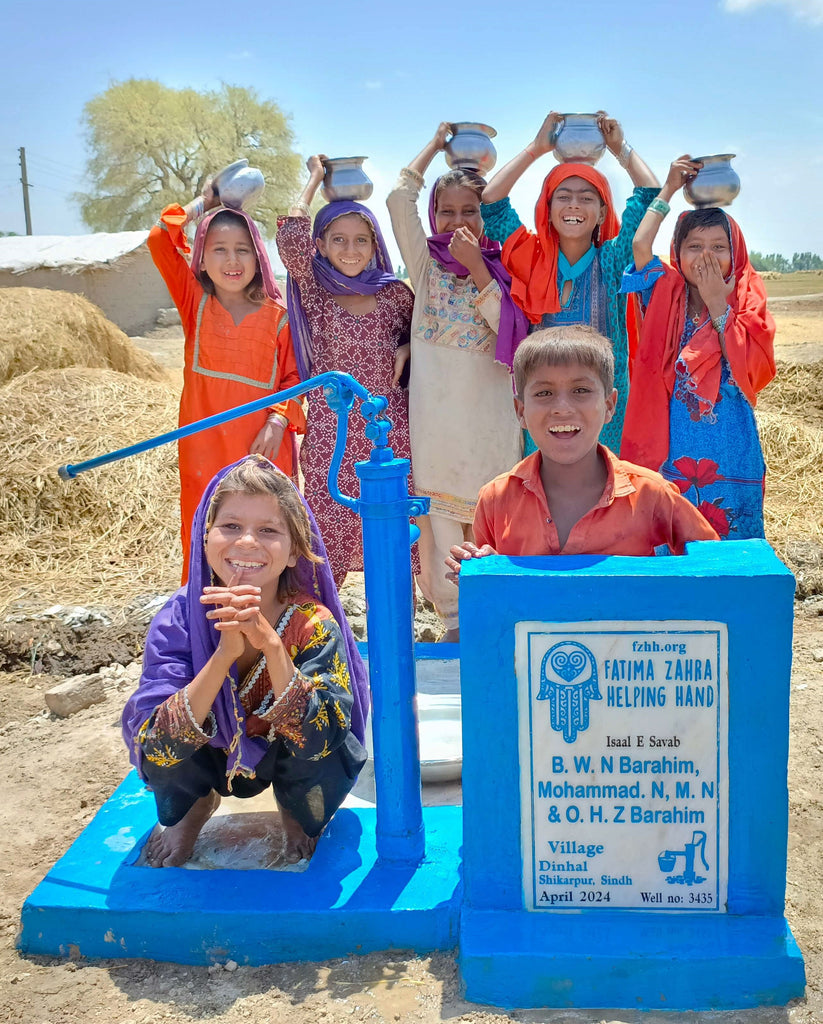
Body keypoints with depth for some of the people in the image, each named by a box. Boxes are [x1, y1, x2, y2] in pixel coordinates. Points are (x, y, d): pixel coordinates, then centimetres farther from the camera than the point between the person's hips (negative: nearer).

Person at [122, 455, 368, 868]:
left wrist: (270, 644, -48)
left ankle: (296, 810, 6)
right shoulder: (180, 618, -26)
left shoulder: (314, 624, -28)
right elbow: (155, 748, -34)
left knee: (331, 756, -32)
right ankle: (192, 805, 8)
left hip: (285, 760, -1)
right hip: (207, 760, 1)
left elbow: (318, 738, -37)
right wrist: (225, 653, -46)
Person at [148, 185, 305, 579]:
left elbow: (293, 376, 4)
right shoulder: (195, 302, 3)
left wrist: (279, 419, -11)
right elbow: (159, 240, -4)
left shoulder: (277, 315, 1)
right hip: (204, 451, 1)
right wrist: (202, 203, 6)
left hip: (264, 448, -1)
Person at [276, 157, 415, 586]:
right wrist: (315, 177, -1)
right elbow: (291, 237, -13)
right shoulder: (313, 292, 2)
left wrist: (407, 350, -1)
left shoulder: (396, 293, 6)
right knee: (328, 536, 0)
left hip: (392, 432, 2)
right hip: (332, 433, -1)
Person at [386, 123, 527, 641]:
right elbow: (399, 200, -3)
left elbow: (510, 324, -8)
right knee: (440, 515, 2)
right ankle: (454, 617, 14)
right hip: (435, 411, 0)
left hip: (490, 413, 0)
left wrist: (477, 269, -11)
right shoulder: (426, 263, 8)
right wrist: (437, 143, 6)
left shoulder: (500, 266, 8)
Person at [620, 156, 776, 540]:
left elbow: (752, 371, -11)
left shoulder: (749, 304, 3)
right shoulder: (666, 296, 4)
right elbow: (640, 244, -10)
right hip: (669, 453, 0)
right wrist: (669, 188, -1)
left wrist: (718, 304, -9)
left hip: (729, 460, 0)